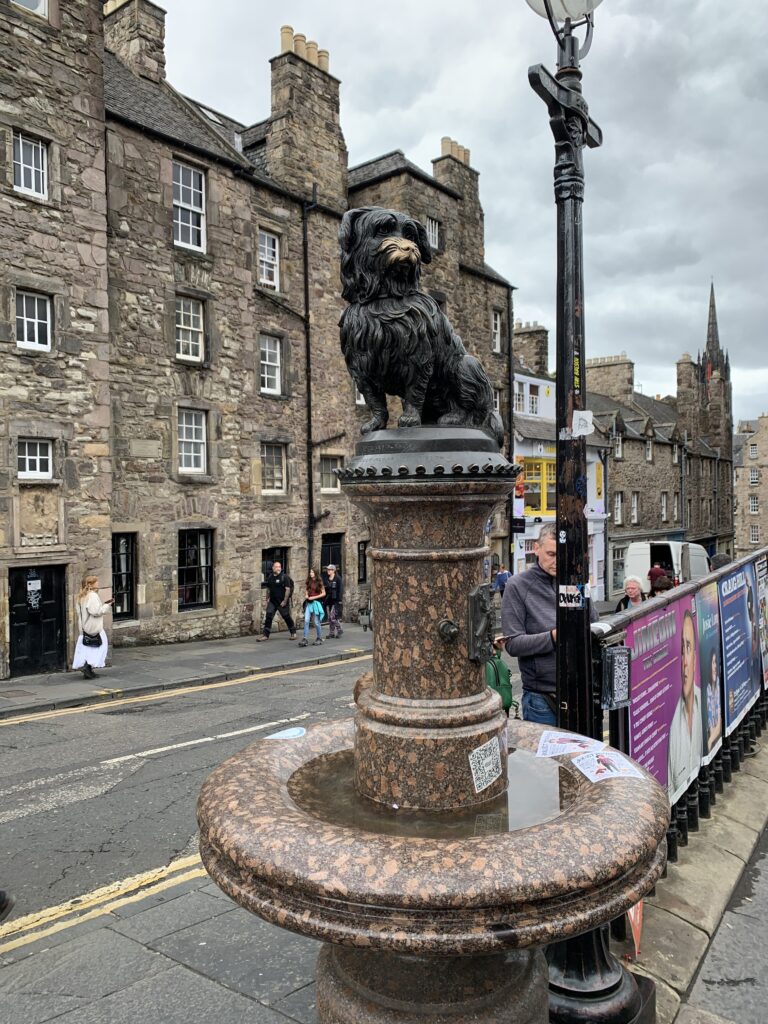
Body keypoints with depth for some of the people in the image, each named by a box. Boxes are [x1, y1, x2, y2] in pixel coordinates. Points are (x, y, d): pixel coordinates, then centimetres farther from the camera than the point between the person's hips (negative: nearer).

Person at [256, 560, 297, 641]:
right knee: (268, 616, -5)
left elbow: (288, 589, -14)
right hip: (272, 601, 5)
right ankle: (265, 635, -1)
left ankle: (293, 633, 24)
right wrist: (267, 598, 13)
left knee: (286, 617, 6)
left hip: (282, 602, -5)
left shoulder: (284, 577, -10)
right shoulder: (270, 577, 7)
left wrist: (285, 601, -17)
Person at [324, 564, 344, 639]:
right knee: (329, 618, 7)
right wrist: (324, 599, 10)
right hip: (328, 600, 6)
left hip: (335, 600, -6)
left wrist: (339, 600, -14)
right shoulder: (326, 579, 11)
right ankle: (331, 633, 13)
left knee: (333, 617, -11)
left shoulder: (338, 579, -5)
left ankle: (339, 631, 5)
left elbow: (340, 590, -8)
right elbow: (324, 590, 15)